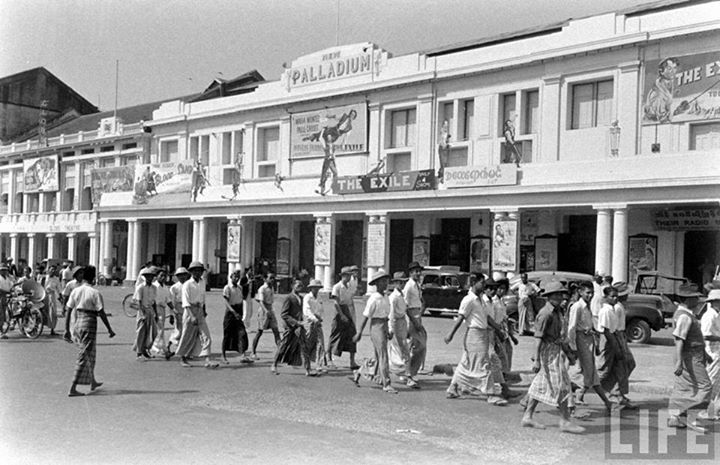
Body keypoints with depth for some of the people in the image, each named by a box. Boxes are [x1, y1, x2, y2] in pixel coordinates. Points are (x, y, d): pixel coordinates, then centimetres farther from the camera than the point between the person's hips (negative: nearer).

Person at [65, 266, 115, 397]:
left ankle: (93, 382, 37)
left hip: (78, 323, 6)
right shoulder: (95, 293, -12)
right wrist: (109, 329, -5)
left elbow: (68, 310, 5)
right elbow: (101, 313, -12)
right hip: (89, 324, -6)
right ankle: (73, 388, -6)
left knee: (90, 354, 23)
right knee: (83, 356, -3)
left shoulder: (75, 291, 3)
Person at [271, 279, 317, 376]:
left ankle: (307, 370, -4)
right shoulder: (288, 298, -10)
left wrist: (301, 322, 11)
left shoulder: (300, 298, 14)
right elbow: (283, 314, -15)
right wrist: (295, 322, -20)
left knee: (304, 347, -2)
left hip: (299, 326, 6)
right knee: (283, 347, 4)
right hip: (290, 327, -6)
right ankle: (274, 366, 22)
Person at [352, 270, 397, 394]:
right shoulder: (373, 299, -13)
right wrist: (359, 332, -13)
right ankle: (386, 384, -4)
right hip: (376, 327, -9)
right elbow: (365, 316, -13)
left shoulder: (385, 298, 12)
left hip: (384, 327, 9)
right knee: (383, 356, -8)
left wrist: (388, 331, 18)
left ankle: (357, 374, 29)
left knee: (378, 357, 14)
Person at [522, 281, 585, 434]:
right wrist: (537, 360, -22)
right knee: (561, 386, -6)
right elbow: (539, 338, -20)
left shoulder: (557, 312, 13)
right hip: (548, 351, -10)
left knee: (541, 386, 12)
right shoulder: (545, 314, -17)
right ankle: (565, 421, 0)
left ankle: (527, 417, 17)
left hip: (556, 350, 10)